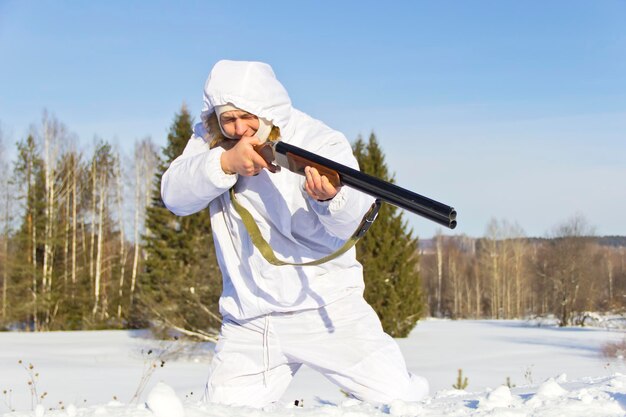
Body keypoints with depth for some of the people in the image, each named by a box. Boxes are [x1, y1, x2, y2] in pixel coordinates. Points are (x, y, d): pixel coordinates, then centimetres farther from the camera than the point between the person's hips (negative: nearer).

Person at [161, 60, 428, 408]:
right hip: (247, 319, 4)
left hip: (324, 307, -3)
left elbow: (352, 219, -24)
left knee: (400, 400, -9)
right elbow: (175, 195, -11)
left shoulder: (319, 141, -9)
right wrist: (226, 162, -28)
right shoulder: (208, 142, 3)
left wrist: (331, 197, -48)